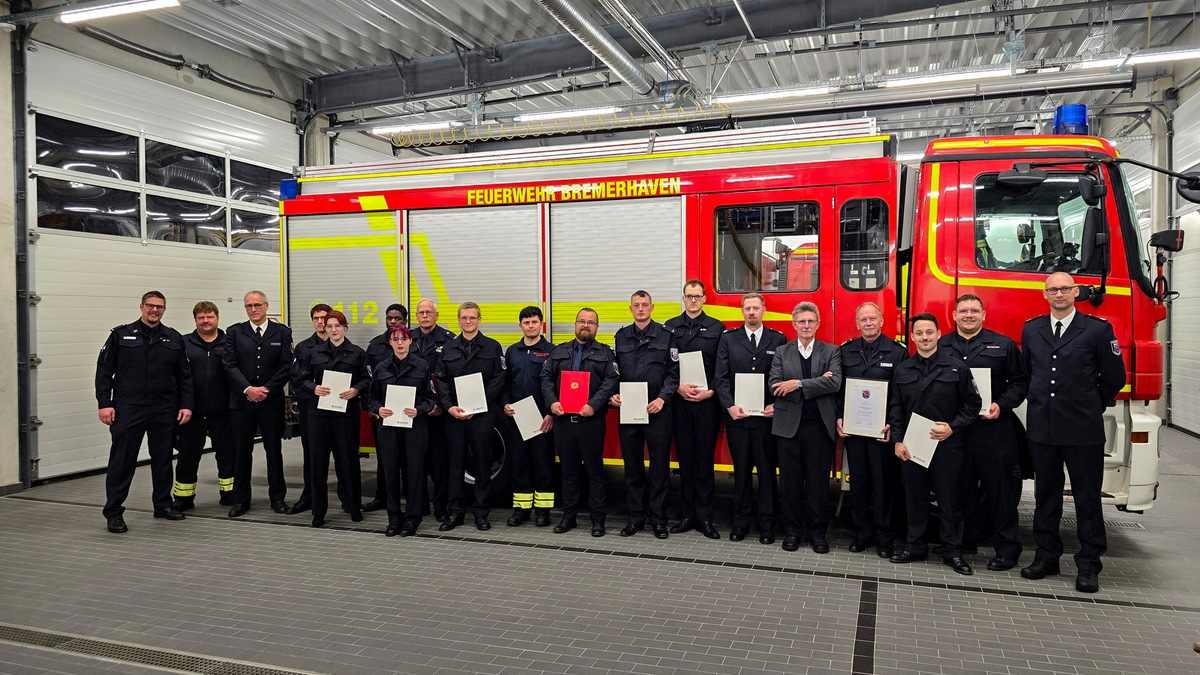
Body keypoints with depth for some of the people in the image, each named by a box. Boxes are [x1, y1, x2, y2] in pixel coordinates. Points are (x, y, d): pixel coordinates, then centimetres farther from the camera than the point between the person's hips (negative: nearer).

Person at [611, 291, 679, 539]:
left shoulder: (666, 335, 1)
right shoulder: (621, 337, 11)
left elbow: (673, 372, -2)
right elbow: (615, 372, 14)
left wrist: (663, 398, -14)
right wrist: (614, 395, -2)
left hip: (656, 410, -3)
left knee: (659, 466, 3)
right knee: (632, 466, 9)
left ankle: (658, 518, 12)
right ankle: (636, 516, 19)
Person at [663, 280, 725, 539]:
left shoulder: (717, 328, 5)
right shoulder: (670, 327, 9)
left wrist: (710, 391, -11)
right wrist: (678, 387, -9)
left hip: (707, 401, -1)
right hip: (679, 401, 2)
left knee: (705, 458, 1)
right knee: (685, 457, 6)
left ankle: (705, 517, 8)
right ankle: (689, 514, 15)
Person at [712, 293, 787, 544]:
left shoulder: (778, 340, 5)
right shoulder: (728, 339, 6)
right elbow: (721, 377, 2)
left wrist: (777, 405, -10)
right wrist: (730, 406, -9)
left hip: (767, 417, 0)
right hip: (737, 416, 1)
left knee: (767, 470, 5)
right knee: (741, 470, 8)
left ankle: (767, 524, 14)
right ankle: (741, 521, 18)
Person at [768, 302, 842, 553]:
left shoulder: (831, 352, 5)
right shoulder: (781, 352, 8)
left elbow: (835, 382, -12)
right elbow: (775, 385, -6)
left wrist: (798, 384, -16)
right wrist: (815, 383, -12)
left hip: (820, 426, -1)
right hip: (788, 426, 1)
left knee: (818, 481, 5)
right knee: (790, 481, 6)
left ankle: (817, 532, 16)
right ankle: (792, 530, 18)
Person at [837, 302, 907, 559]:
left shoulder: (898, 351, -1)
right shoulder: (845, 351, 7)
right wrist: (839, 417, -1)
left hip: (884, 430, -3)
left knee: (884, 482, 3)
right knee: (858, 480, 9)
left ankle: (885, 536, 14)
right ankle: (862, 532, 20)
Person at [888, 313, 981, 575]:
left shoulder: (956, 369, -1)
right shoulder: (902, 371, 7)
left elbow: (972, 404, 1)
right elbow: (895, 408, 7)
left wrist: (953, 427, -11)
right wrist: (898, 440, -1)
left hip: (946, 445, -2)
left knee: (949, 499, 4)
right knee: (914, 497, 10)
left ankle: (952, 551, 15)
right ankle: (915, 546, 21)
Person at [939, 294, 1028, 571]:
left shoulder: (1003, 345, 5)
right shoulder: (941, 347, 9)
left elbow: (1019, 382, 4)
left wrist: (1002, 405, -11)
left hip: (994, 427, -2)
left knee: (999, 486, 1)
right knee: (962, 486, 9)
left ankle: (1007, 547, 11)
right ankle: (966, 540, 22)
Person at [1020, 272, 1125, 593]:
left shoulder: (1098, 329, -3)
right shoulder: (1031, 329, 8)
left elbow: (1114, 377, 2)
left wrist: (1090, 407, 8)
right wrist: (1041, 404, 12)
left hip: (1083, 431, -3)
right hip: (1041, 428, 3)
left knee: (1087, 498, 4)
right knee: (1045, 495, 11)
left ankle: (1089, 564, 13)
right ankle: (1046, 556, 21)